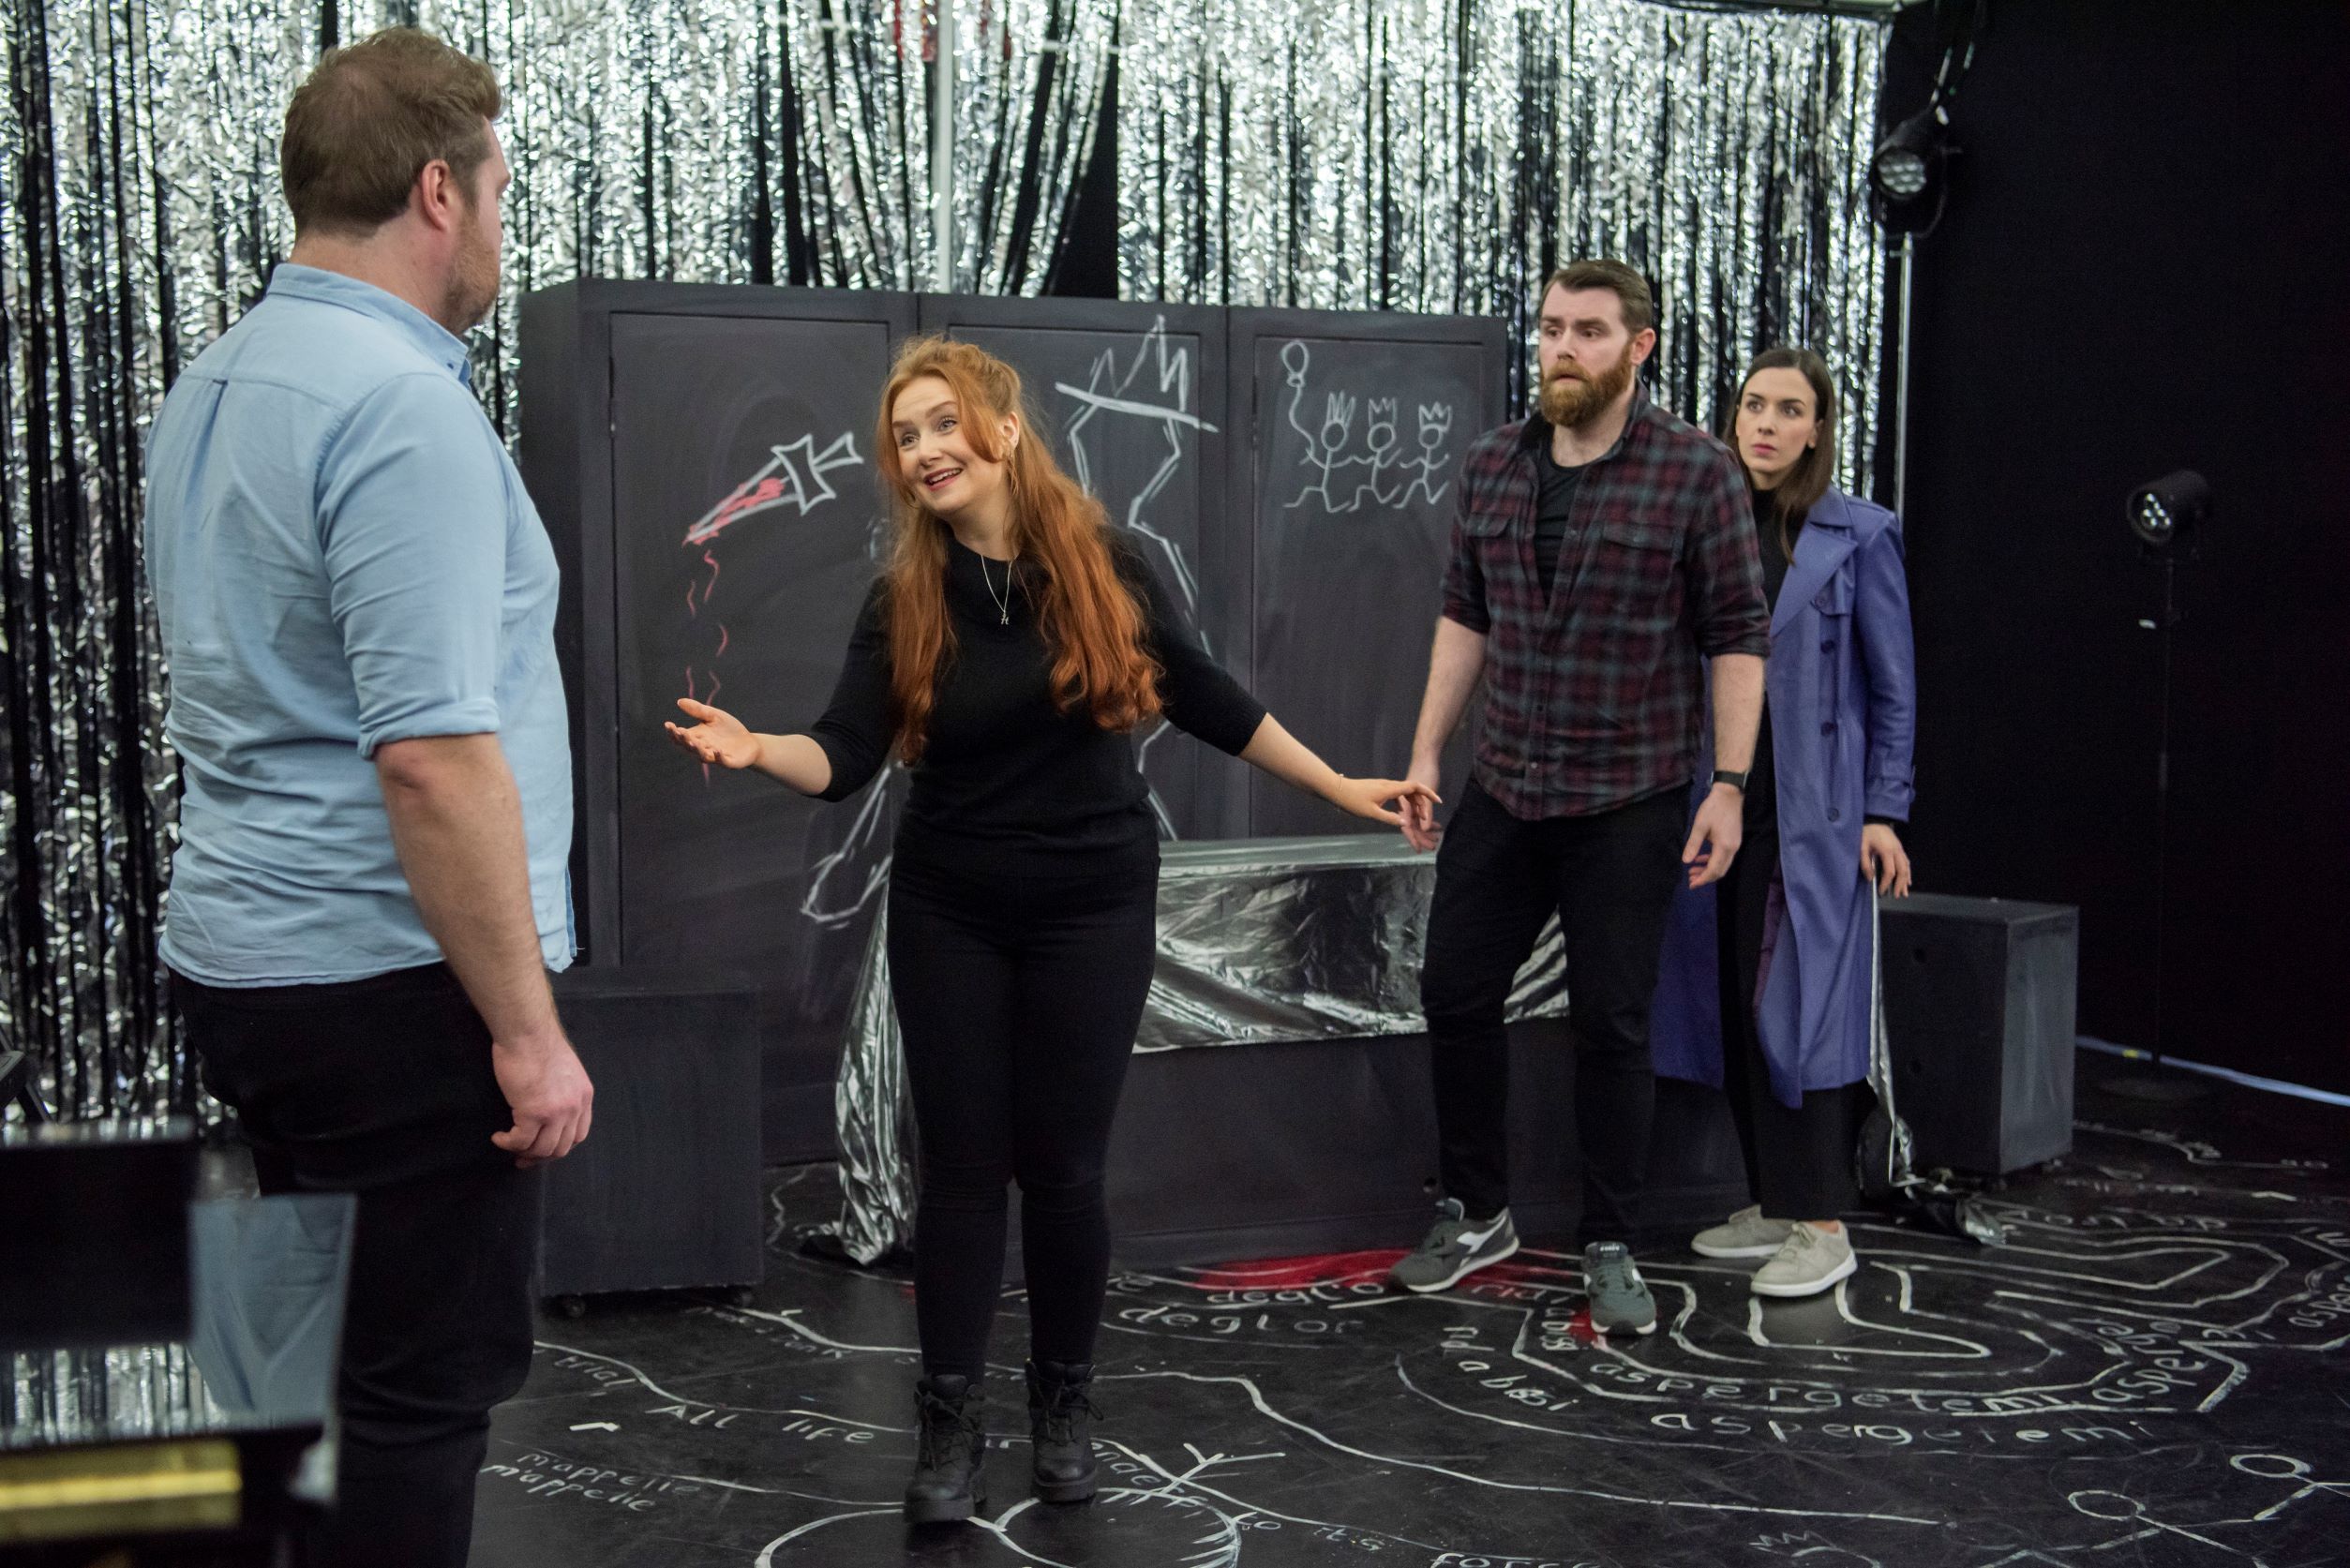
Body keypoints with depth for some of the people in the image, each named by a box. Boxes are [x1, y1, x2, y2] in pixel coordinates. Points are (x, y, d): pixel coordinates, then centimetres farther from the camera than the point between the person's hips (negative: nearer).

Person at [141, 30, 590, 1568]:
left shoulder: (213, 387, 11)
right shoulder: (404, 404, -19)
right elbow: (430, 753, -26)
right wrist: (528, 1026, -20)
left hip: (240, 956, 10)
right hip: (389, 982, -9)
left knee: (331, 1354, 20)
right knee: (424, 1388, 2)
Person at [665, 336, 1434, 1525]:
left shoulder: (1105, 563, -6)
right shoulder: (904, 601, -4)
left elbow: (1203, 698, 5)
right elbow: (844, 757, -13)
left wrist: (1336, 786, 10)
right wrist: (757, 749, -35)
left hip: (1093, 908, -1)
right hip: (950, 916, 1)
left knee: (1064, 1167, 4)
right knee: (962, 1168, 5)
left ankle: (1063, 1405, 24)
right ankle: (948, 1422, 17)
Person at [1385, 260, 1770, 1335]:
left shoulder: (1697, 472, -8)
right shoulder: (1491, 467, 5)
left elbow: (1737, 637, -8)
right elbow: (1465, 619, 11)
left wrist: (1730, 783, -13)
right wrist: (1424, 754, 8)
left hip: (1628, 803, -5)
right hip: (1501, 792, 5)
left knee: (1612, 1024, 3)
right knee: (1454, 996, 8)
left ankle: (1610, 1248, 18)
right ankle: (1476, 1215, 27)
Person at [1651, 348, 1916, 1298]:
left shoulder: (1858, 535, -3)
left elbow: (1893, 688, -1)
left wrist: (1884, 815, -7)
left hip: (1814, 809, -5)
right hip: (1721, 802, 5)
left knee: (1797, 1004, -7)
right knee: (1732, 1004, 7)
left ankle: (1823, 1226, 2)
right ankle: (1773, 1204, 19)